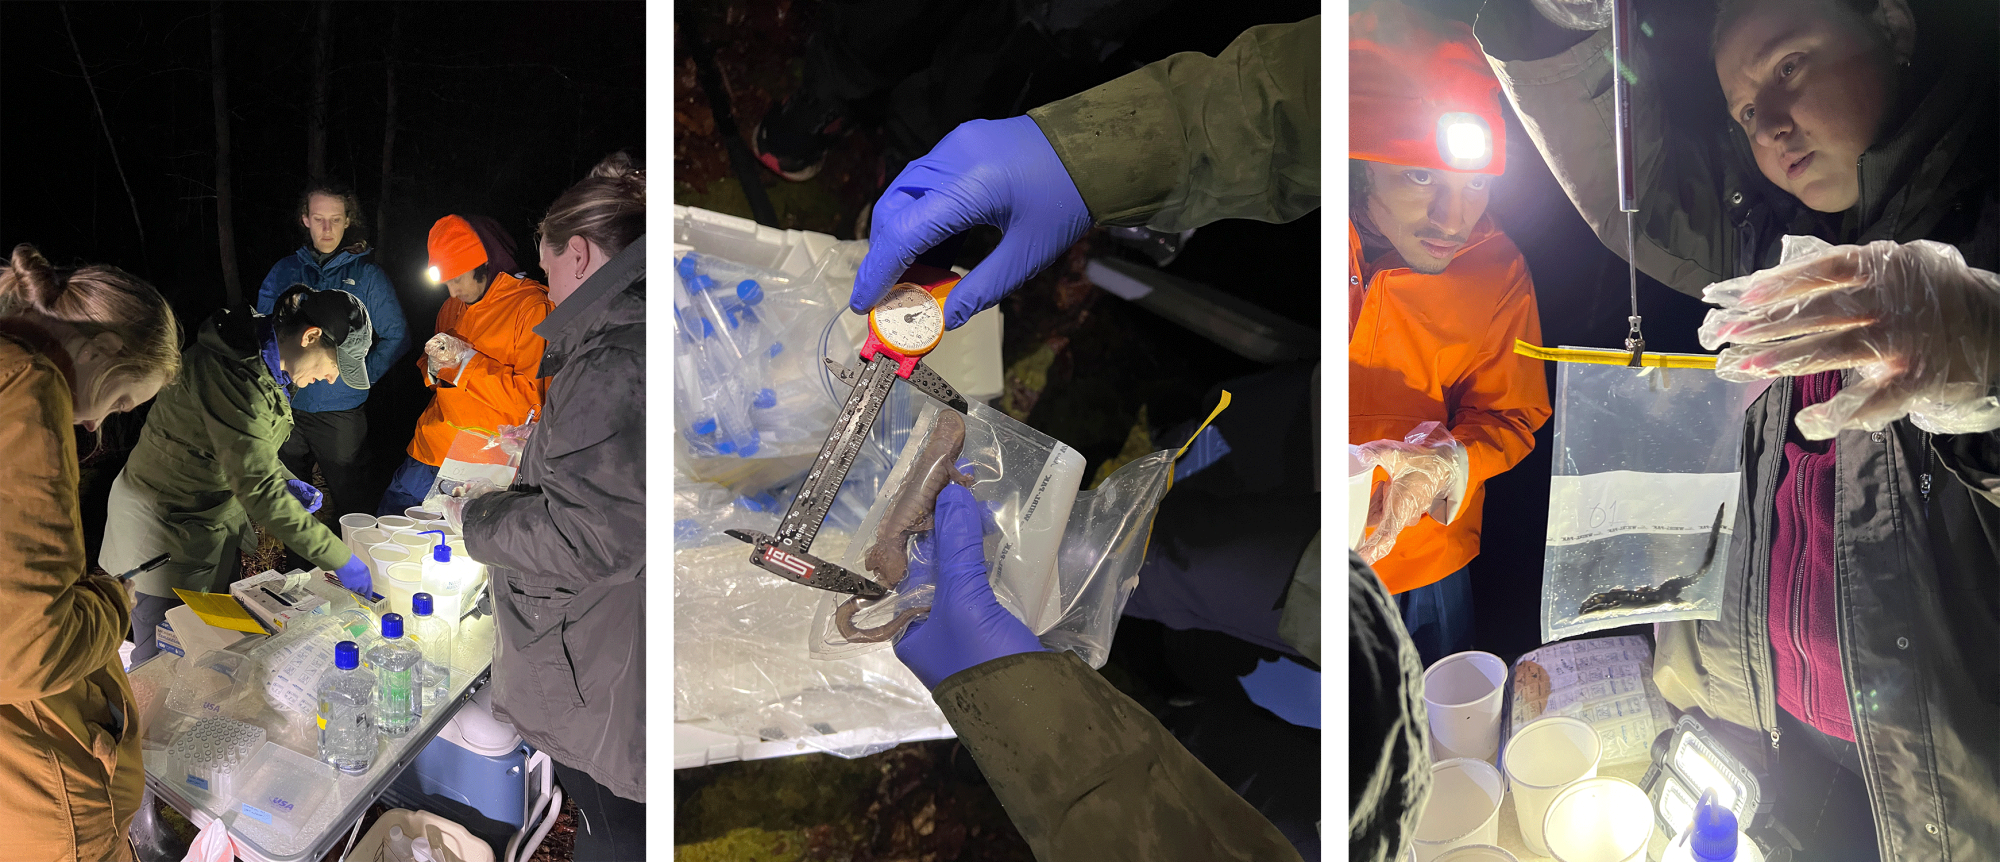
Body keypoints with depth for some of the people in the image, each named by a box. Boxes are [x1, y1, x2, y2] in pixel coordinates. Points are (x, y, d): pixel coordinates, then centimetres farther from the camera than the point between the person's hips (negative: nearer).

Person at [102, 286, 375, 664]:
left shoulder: (265, 366, 1)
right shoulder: (232, 373, -30)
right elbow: (258, 490, -33)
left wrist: (286, 482, 0)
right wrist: (338, 558, -30)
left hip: (217, 517, 9)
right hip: (166, 523, -9)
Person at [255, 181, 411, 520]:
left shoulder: (367, 275, 0)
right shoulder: (284, 271, 8)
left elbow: (396, 337, 1)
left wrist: (362, 374, -12)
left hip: (341, 410, -3)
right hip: (287, 407, 3)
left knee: (349, 502, 2)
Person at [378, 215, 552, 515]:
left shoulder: (532, 307, -11)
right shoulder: (453, 307, 15)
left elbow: (531, 397, -15)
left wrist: (466, 358, -15)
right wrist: (435, 367, 3)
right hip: (429, 451, 7)